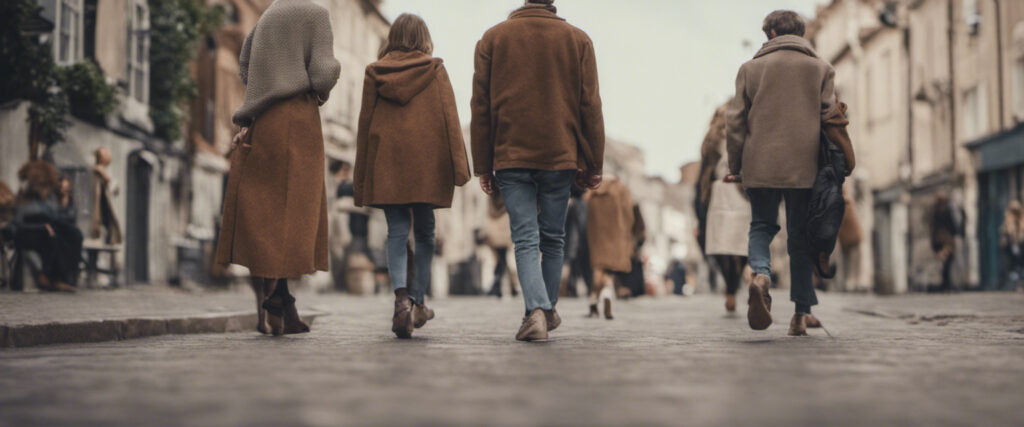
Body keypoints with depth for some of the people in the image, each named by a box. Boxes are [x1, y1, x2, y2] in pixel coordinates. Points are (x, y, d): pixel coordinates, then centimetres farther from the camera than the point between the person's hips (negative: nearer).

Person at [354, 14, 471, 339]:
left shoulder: (374, 72, 8)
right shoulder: (435, 70, 3)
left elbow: (365, 122, 8)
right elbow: (449, 117, -3)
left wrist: (361, 177, 13)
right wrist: (459, 165, -5)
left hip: (386, 163, 1)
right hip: (427, 163, -1)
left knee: (397, 232, 0)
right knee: (424, 233, 11)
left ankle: (402, 298, -20)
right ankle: (418, 303, 12)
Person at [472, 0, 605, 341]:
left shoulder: (492, 38, 4)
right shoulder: (578, 40, 3)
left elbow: (481, 107, 3)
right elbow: (590, 107, 2)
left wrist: (483, 166, 7)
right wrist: (593, 166, 7)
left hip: (510, 157, 0)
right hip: (561, 157, 1)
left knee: (525, 239, -1)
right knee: (553, 238, 14)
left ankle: (536, 311, -19)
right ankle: (548, 311, 25)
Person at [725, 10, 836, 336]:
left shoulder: (751, 68, 6)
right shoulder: (821, 69, 8)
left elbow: (735, 121, 4)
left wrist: (735, 167, 11)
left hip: (760, 166, 0)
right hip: (805, 169, 0)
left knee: (761, 226, 14)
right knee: (800, 237, 8)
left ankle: (760, 274, -17)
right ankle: (801, 314, 7)